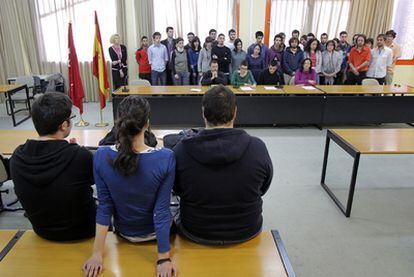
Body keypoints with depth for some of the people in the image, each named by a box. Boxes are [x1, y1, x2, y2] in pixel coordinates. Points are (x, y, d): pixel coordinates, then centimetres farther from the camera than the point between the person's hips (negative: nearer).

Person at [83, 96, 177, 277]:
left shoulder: (101, 156, -22)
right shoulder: (165, 158, -30)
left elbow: (104, 206, -16)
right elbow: (162, 210, -26)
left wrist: (97, 253, -6)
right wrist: (164, 258, -16)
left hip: (123, 233, 2)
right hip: (154, 232, -1)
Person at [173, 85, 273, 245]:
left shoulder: (180, 151, -22)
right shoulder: (258, 148, -21)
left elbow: (178, 190, -3)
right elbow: (263, 189, -3)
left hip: (196, 233, 0)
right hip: (246, 232, 1)